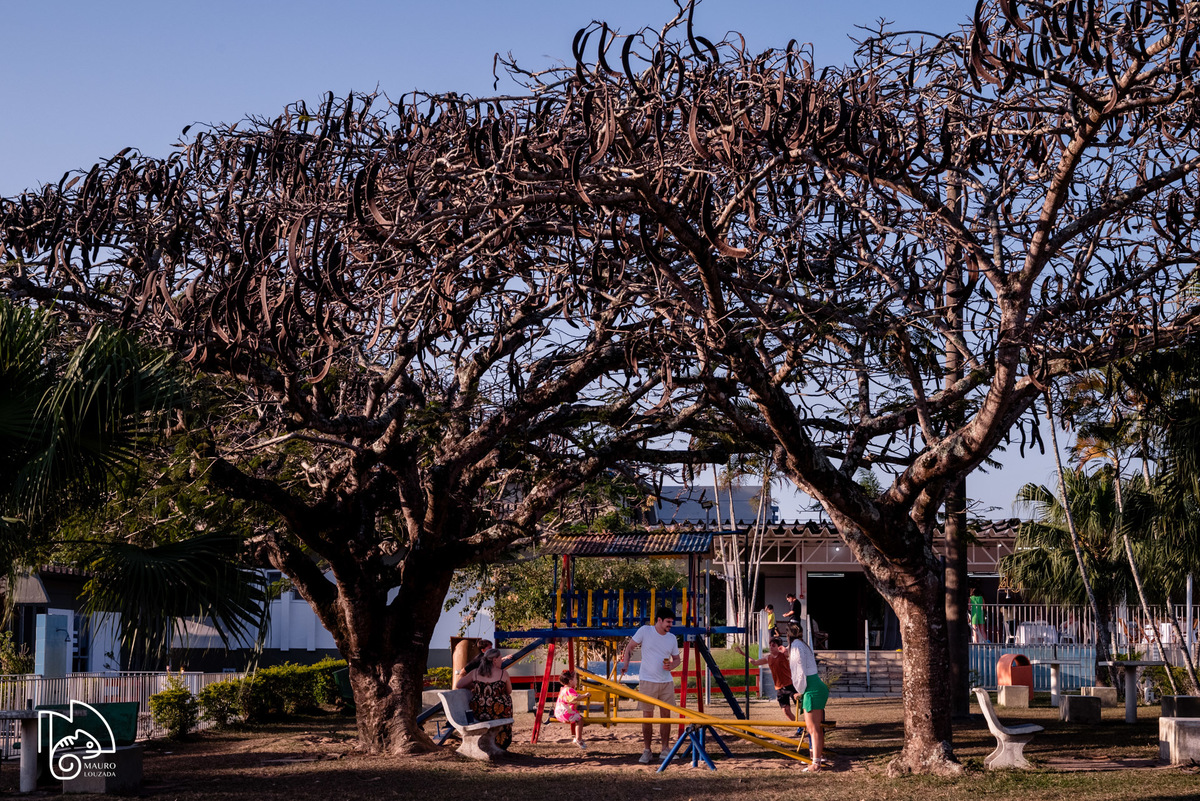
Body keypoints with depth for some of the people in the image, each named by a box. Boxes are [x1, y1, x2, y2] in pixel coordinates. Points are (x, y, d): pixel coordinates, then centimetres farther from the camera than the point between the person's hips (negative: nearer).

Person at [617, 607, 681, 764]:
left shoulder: (672, 638, 7)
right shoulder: (645, 631, -5)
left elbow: (677, 659, 15)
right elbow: (629, 646, 3)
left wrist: (672, 666, -7)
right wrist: (625, 663, -9)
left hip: (666, 682, 4)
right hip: (647, 681, -4)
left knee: (666, 715, 6)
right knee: (647, 716, -1)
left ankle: (665, 750, 16)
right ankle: (647, 751, 6)